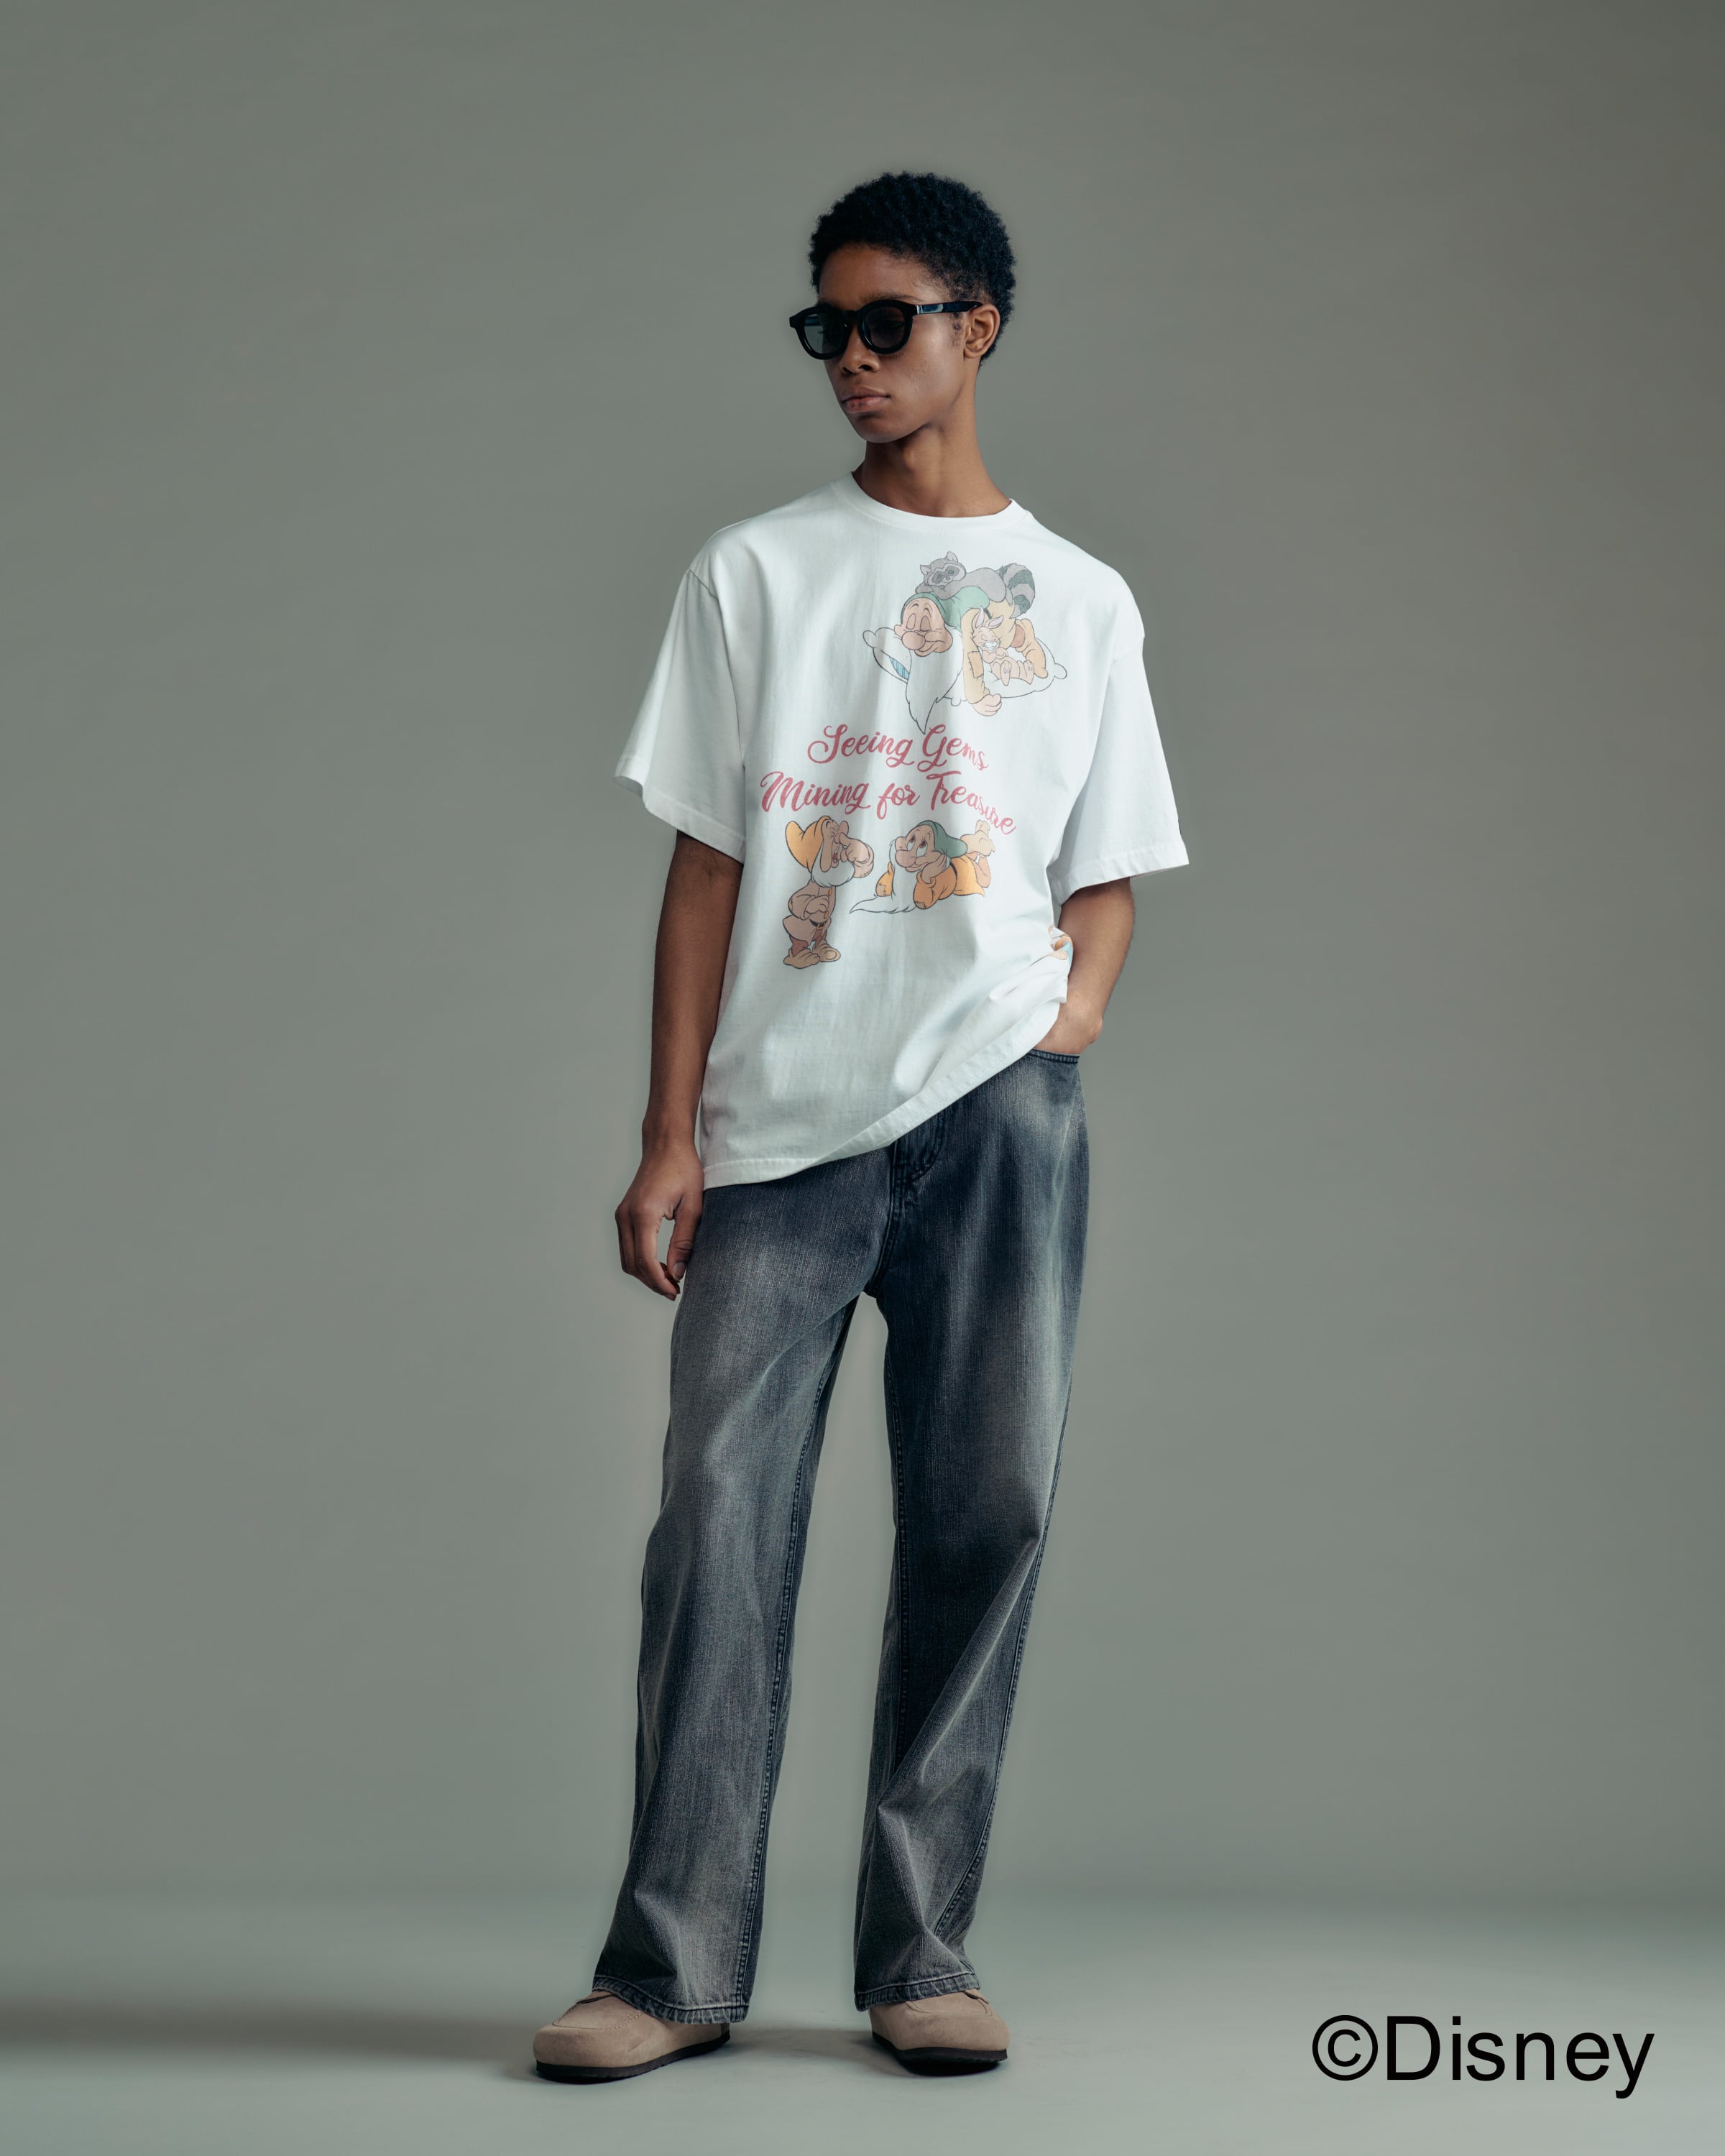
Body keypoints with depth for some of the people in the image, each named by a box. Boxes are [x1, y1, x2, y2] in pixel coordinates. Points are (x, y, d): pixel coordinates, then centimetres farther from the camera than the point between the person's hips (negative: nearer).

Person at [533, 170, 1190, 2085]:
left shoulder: (1080, 602, 14)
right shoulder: (757, 572, 10)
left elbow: (1107, 870, 15)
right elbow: (705, 861, 5)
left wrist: (1082, 986, -7)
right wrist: (668, 1129, -2)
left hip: (997, 1105, 1)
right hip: (778, 1114, -1)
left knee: (983, 1515, 0)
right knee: (719, 1518, -8)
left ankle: (920, 1955, 9)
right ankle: (673, 1966, -3)